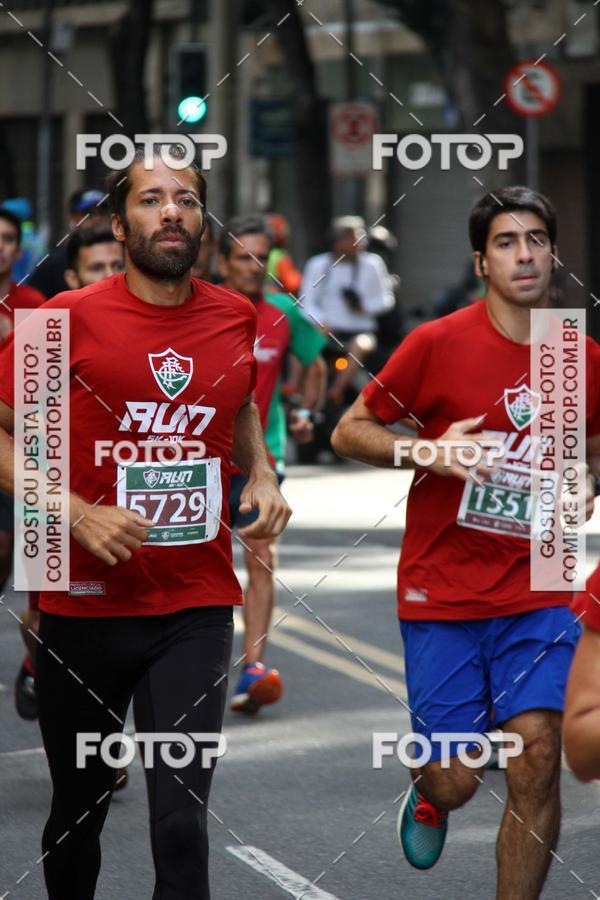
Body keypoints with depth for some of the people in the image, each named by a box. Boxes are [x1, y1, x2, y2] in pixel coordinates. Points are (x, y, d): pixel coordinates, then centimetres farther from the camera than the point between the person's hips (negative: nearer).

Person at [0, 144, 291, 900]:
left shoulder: (237, 320, 5)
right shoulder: (70, 318, -6)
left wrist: (262, 477, 5)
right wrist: (77, 514, -16)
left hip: (197, 609, 1)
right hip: (85, 604, -1)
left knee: (181, 821, -10)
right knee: (78, 808, 14)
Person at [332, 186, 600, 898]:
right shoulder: (438, 344, -7)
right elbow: (348, 433, 0)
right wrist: (434, 451, -16)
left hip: (537, 593, 2)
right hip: (441, 592, -2)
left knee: (537, 758, -12)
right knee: (456, 781, 0)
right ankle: (429, 795, 39)